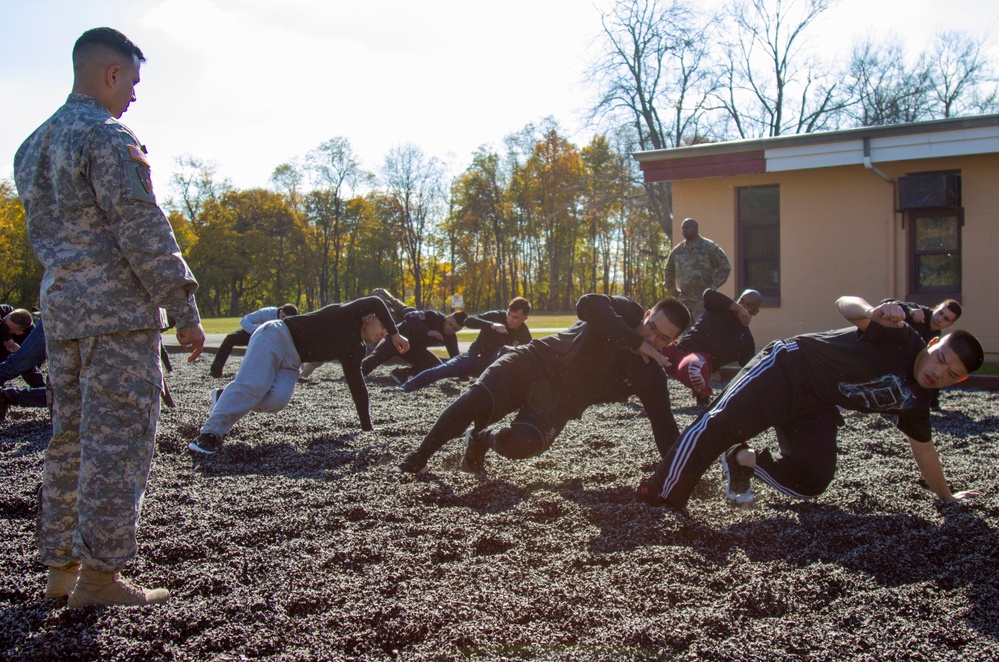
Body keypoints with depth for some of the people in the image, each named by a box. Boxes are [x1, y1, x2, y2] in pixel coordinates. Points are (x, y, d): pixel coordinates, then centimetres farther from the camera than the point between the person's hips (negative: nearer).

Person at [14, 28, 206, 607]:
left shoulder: (34, 145, 19)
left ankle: (60, 566, 18)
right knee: (119, 439, -5)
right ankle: (99, 574, -2)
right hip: (118, 310, -9)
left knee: (72, 436, 13)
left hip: (59, 310, 9)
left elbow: (42, 232, 21)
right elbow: (142, 230, -15)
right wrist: (184, 309, -13)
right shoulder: (108, 137, -9)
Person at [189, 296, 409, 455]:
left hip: (291, 360, 7)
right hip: (277, 336, -7)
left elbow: (356, 385, 19)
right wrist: (396, 334, -17)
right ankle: (210, 433, -27)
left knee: (277, 400, -22)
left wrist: (367, 426, 17)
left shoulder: (355, 349, 16)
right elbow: (375, 303, -24)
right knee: (251, 384, -27)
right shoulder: (349, 315, -4)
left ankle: (225, 398, -2)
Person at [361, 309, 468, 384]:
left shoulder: (451, 338, -7)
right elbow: (410, 317, -38)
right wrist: (428, 331, -47)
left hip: (415, 348, 7)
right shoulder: (435, 317, -25)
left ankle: (402, 373, -10)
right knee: (377, 357, -30)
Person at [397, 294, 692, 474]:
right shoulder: (627, 311, -8)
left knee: (522, 443, -31)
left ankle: (481, 440, 6)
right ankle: (420, 457, -4)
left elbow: (665, 426, 1)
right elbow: (587, 304, -29)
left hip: (560, 403, 2)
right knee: (476, 400, -29)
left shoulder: (651, 375, -2)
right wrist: (636, 342, -28)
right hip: (536, 361, -1)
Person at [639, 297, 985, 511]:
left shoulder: (916, 400, 5)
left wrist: (946, 495, 28)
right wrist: (874, 313, -49)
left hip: (816, 409, 7)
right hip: (789, 368, -7)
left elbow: (923, 449, 20)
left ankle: (744, 460, 10)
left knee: (813, 480, -13)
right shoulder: (901, 339, -16)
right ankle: (660, 495, -20)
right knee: (720, 422, -24)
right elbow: (845, 303, -27)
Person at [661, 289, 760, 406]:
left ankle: (703, 395, -7)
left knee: (692, 369, -40)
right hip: (680, 348, 1)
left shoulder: (747, 340, 15)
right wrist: (738, 308, -9)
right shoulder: (720, 308, 11)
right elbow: (708, 295, -11)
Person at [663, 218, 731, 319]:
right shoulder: (677, 251, 14)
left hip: (703, 299, -6)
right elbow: (669, 271, 28)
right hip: (683, 300, 6)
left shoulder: (709, 247, -2)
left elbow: (725, 267, -4)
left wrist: (712, 287, -10)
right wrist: (672, 290, 16)